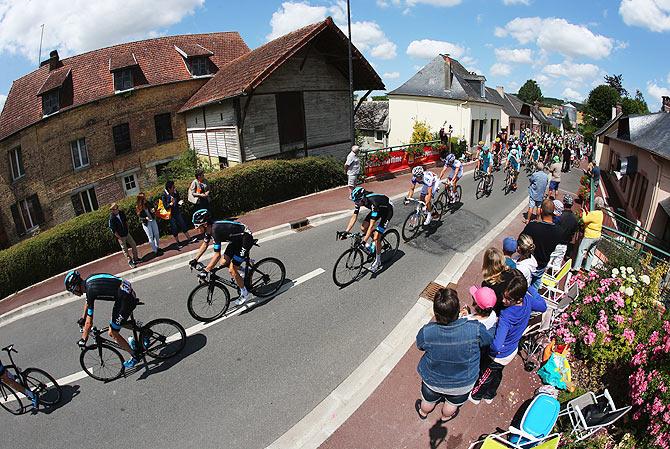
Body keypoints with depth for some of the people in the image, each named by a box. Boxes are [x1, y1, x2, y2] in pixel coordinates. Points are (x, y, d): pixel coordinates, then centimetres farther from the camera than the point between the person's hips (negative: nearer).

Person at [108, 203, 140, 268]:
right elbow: (114, 231, -20)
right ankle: (130, 262, 22)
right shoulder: (111, 219, -25)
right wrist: (120, 238, -18)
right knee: (125, 250, 9)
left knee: (134, 245, 12)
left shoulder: (121, 213, -8)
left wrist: (127, 229, 10)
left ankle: (135, 259, 28)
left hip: (127, 233, 6)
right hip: (120, 236, -6)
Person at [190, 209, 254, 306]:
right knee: (224, 263, 8)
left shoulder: (216, 230, -32)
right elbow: (205, 244, 13)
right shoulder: (209, 228, -5)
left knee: (232, 270, -8)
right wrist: (195, 259, 11)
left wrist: (206, 271, -29)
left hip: (246, 238, -9)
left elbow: (217, 255, -32)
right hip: (236, 239, 9)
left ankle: (244, 294, 10)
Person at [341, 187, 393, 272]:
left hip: (387, 211, -7)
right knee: (363, 228, -6)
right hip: (378, 209, 8)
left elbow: (371, 225, -41)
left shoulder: (373, 203, -41)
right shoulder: (359, 200, -21)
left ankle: (378, 262, 3)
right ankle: (375, 242, 21)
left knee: (376, 237, -15)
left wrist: (364, 241, -43)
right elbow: (354, 217, -15)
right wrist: (345, 232, -24)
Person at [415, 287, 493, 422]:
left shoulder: (427, 332, -36)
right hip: (463, 383, 1)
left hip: (433, 381, 0)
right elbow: (488, 339, -13)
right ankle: (445, 417, 65)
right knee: (453, 403, 35)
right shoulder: (474, 329, -37)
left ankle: (423, 413, 64)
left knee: (428, 400, 34)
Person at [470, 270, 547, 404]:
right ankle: (489, 396, 59)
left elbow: (497, 346, -49)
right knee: (497, 374, 33)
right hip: (513, 349, 7)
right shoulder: (527, 299, -23)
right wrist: (530, 289, 6)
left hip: (498, 356, -7)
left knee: (485, 377, 24)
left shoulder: (506, 317, -44)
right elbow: (543, 306, 1)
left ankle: (475, 396, 52)